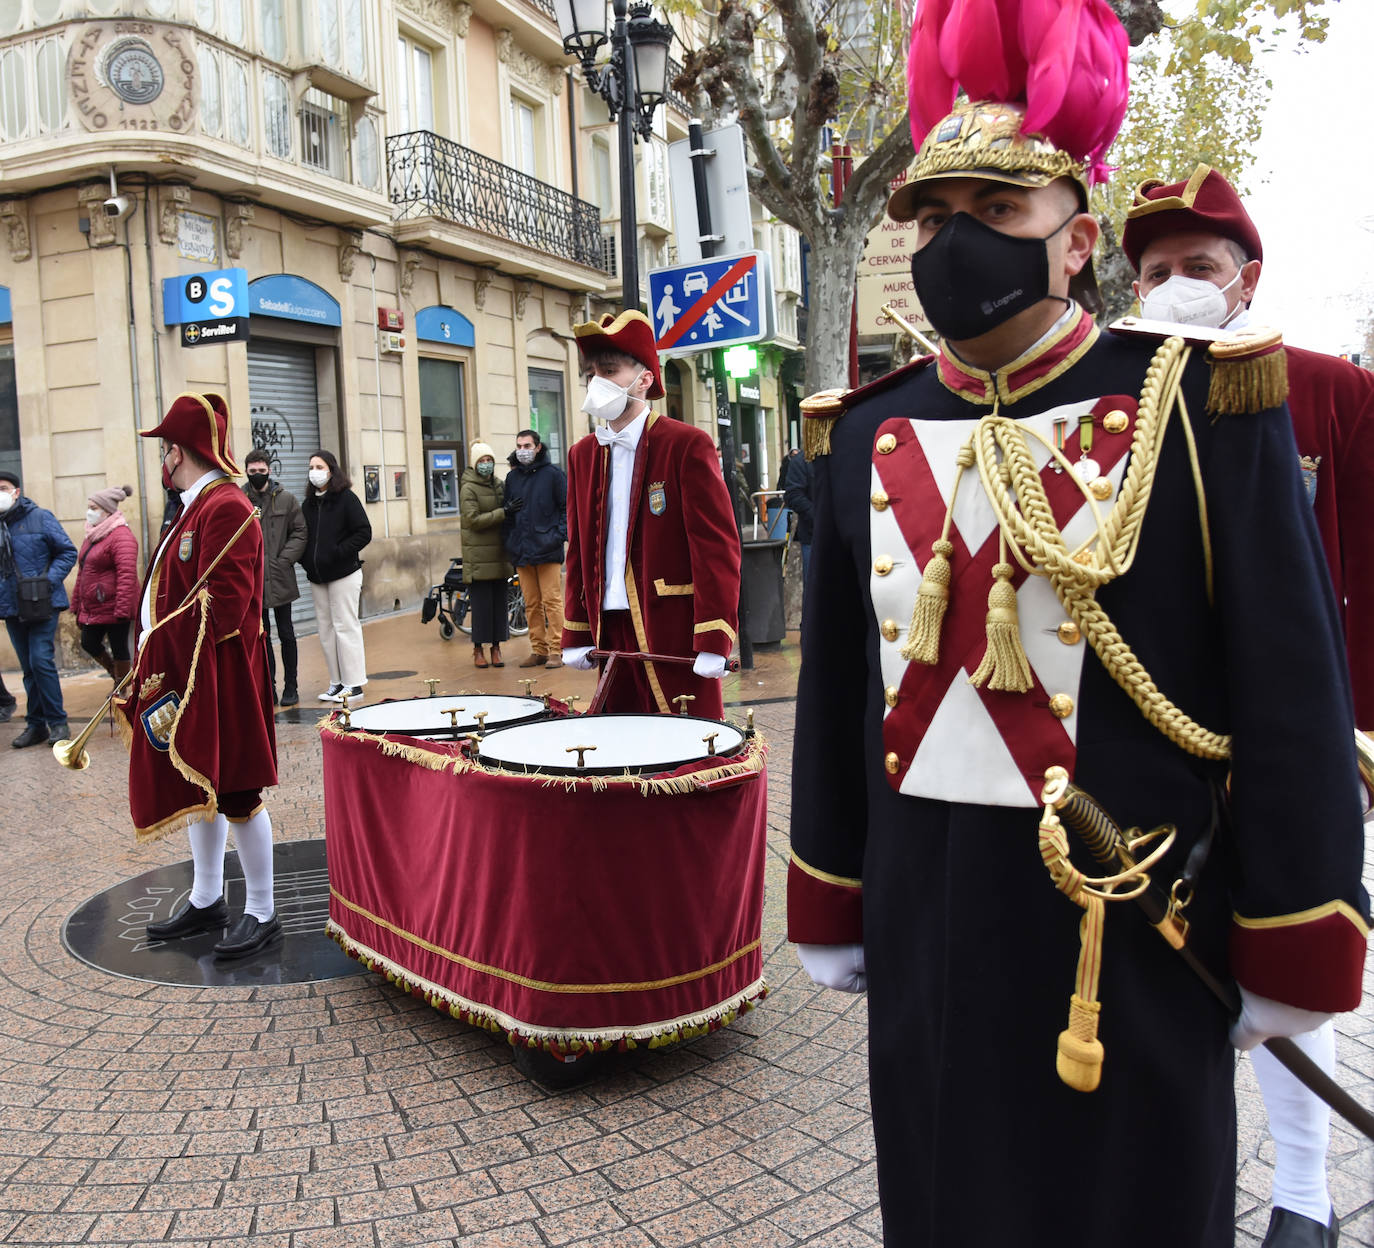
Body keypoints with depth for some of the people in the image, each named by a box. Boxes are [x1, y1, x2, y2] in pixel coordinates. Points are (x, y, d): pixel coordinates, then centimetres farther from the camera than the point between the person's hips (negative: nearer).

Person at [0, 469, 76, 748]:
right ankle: (36, 725, 19)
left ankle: (57, 722, 3)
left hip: (42, 606, -4)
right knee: (29, 668, 11)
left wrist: (49, 580, -13)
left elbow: (68, 552, -2)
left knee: (41, 662, -10)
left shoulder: (40, 517, -3)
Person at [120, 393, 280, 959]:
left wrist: (158, 643, -19)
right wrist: (154, 647, 7)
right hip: (183, 677, 10)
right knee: (196, 788, 16)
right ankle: (206, 901, 29)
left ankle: (261, 914, 10)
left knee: (233, 792, -2)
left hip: (217, 679, -10)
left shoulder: (225, 509, -17)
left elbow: (223, 606, -24)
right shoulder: (195, 507, 14)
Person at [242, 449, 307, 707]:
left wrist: (285, 560, -8)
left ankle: (290, 687, 17)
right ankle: (269, 688, 15)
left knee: (286, 634, 7)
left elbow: (299, 532, 3)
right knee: (262, 635, 7)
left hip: (281, 578, 0)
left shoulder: (286, 498, 2)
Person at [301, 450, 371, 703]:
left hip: (343, 574, -6)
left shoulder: (346, 499, -5)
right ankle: (337, 682, 15)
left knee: (345, 626, -5)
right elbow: (301, 536, 21)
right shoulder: (308, 504, 14)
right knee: (326, 629, 8)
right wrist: (305, 559, 3)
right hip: (317, 577, 7)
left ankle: (354, 683, 1)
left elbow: (364, 533, -10)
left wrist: (338, 552, -16)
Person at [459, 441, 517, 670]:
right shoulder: (468, 488, -4)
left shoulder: (499, 485, 14)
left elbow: (512, 510, 22)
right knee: (481, 602, -4)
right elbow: (473, 520, -14)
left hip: (499, 553, 5)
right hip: (478, 554, -5)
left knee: (499, 600, 4)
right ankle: (478, 649, 5)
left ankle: (496, 647, 12)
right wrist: (503, 512, -19)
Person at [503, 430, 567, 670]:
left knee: (552, 600, -5)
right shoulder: (512, 477, 13)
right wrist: (508, 540, 10)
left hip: (547, 550, -5)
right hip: (522, 551, 5)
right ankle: (538, 650, 13)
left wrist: (560, 535, -9)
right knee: (531, 604, 7)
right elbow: (507, 512, 20)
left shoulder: (552, 473, 0)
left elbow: (567, 506, 1)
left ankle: (556, 650, -1)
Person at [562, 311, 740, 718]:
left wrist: (713, 639, -14)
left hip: (675, 632, -5)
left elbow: (718, 547, -9)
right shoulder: (583, 454, 13)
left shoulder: (687, 445, -5)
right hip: (611, 629, 5)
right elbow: (579, 549, 16)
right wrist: (576, 635, 11)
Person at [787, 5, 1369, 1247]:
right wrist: (830, 911, 12)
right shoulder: (866, 435, 2)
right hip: (923, 932, 4)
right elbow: (837, 688, 8)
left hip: (1130, 937, -3)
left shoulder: (1202, 407, -9)